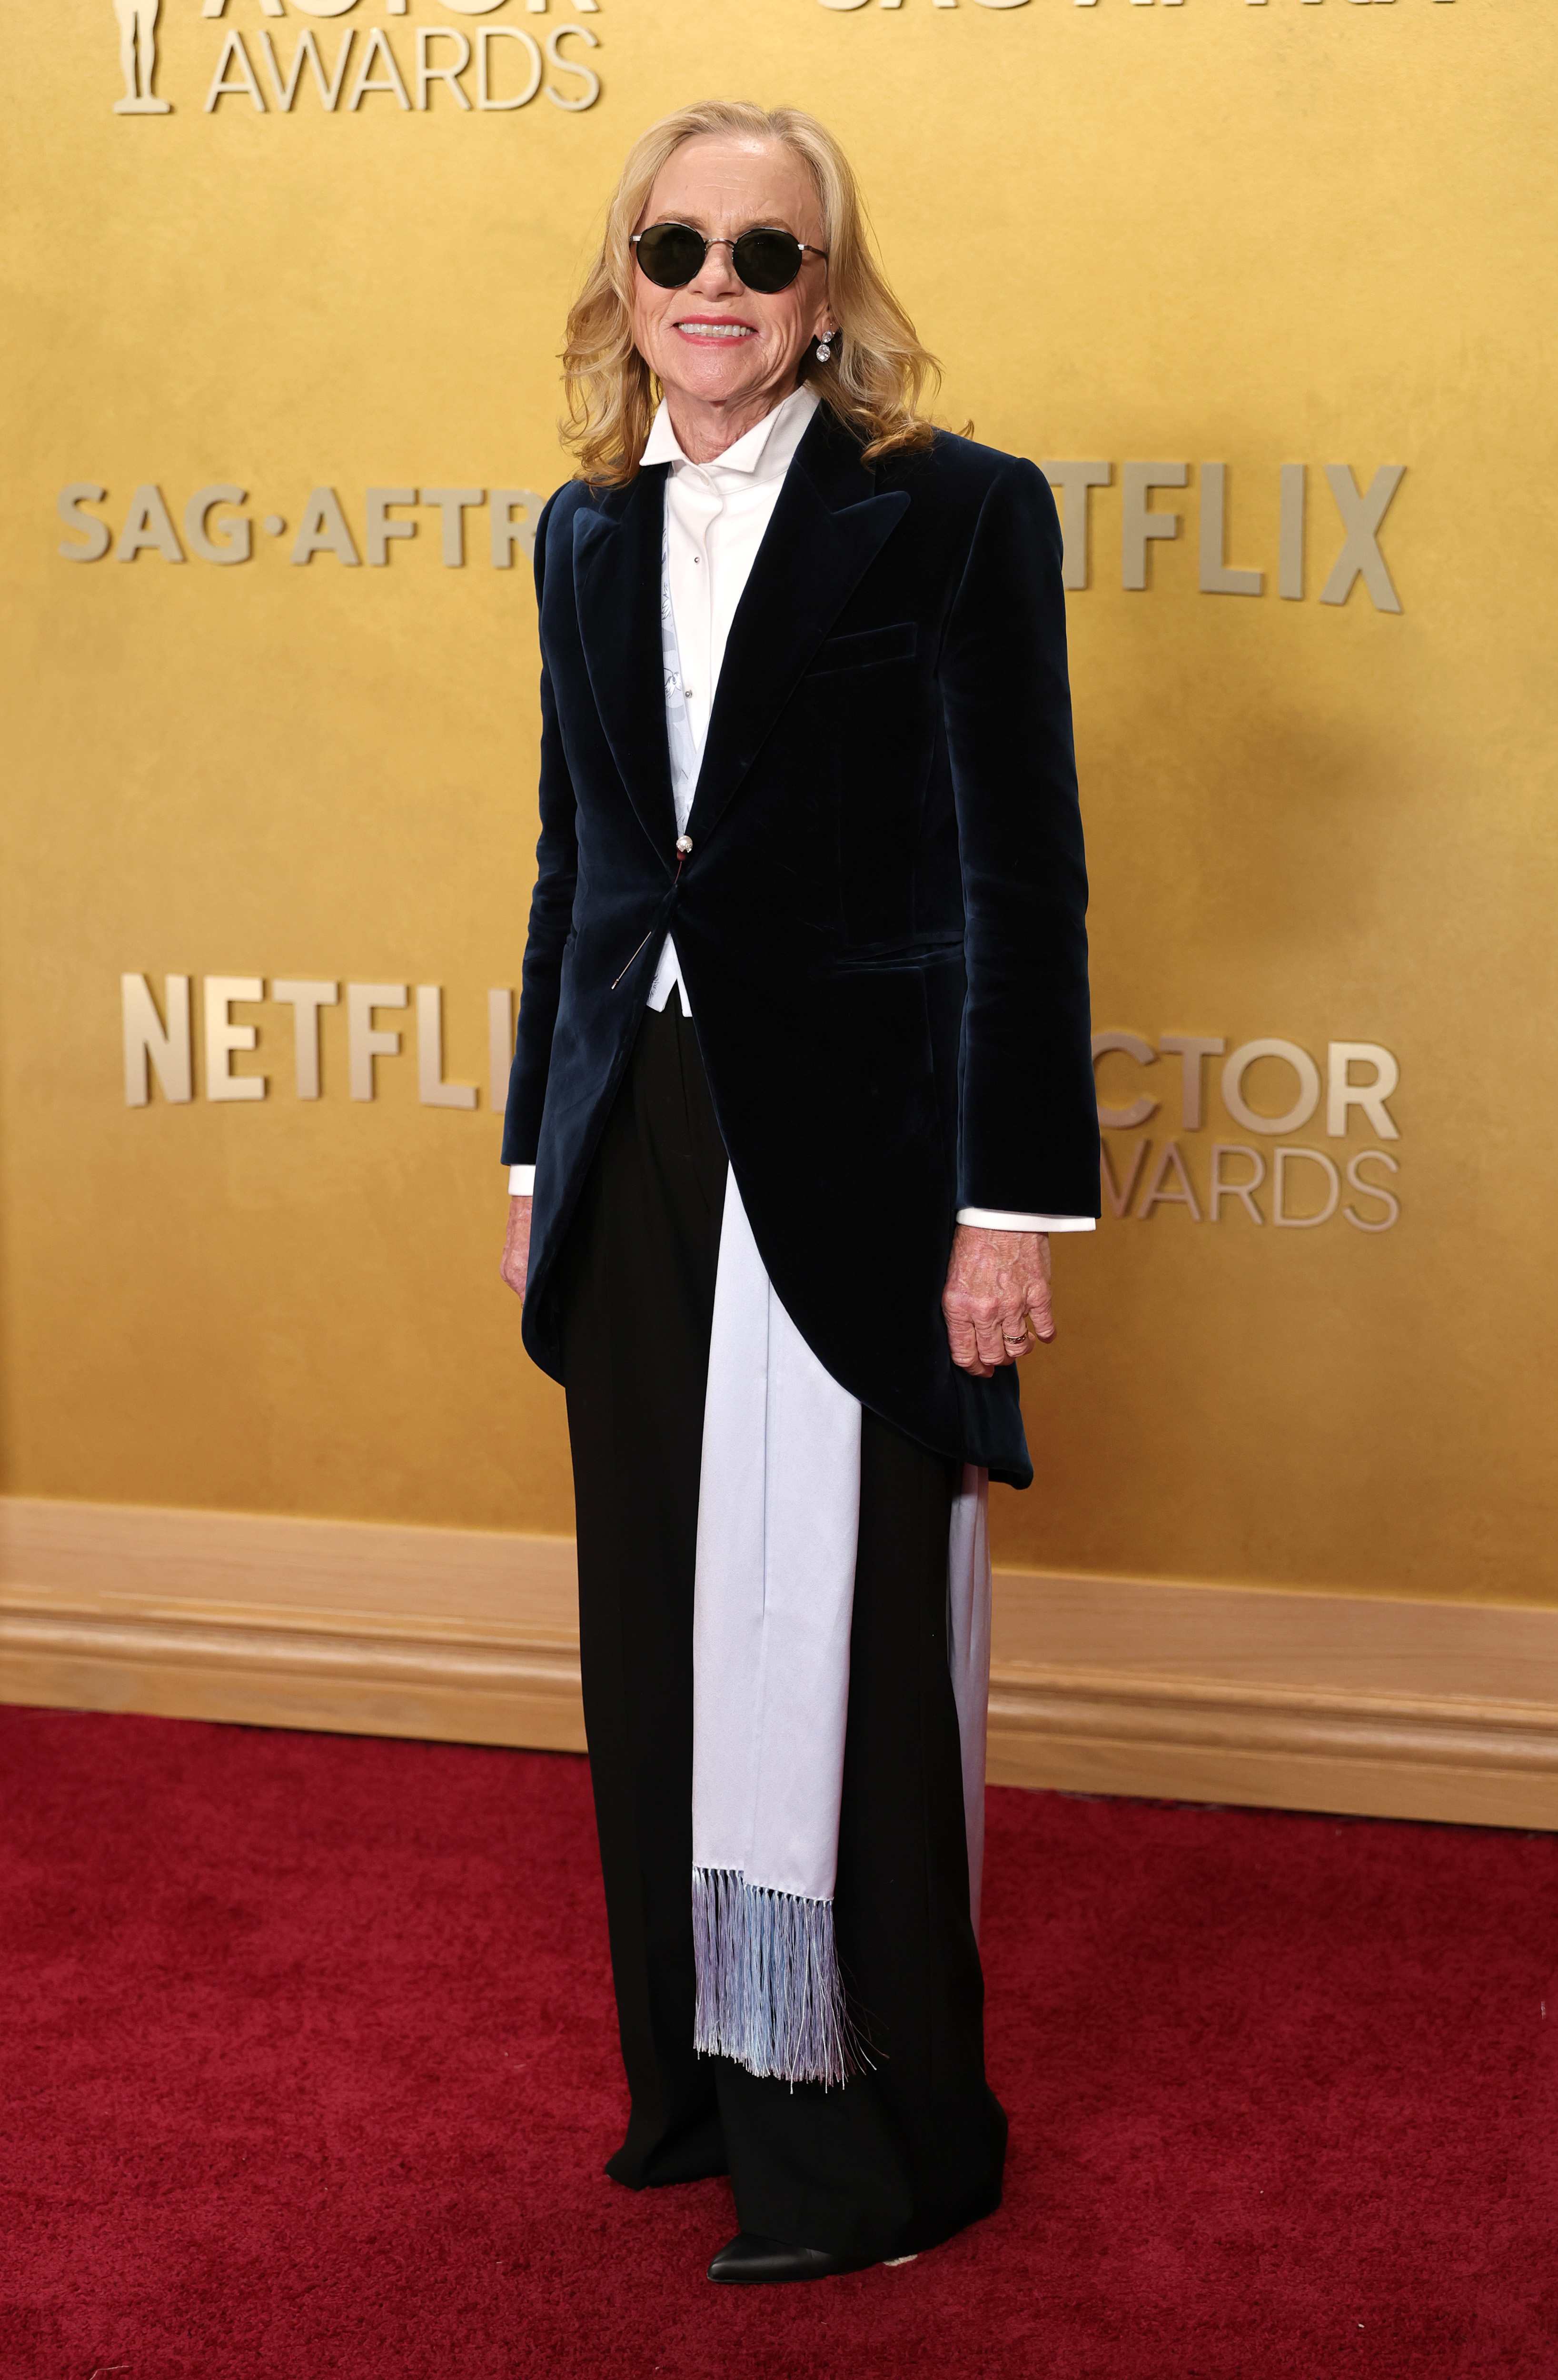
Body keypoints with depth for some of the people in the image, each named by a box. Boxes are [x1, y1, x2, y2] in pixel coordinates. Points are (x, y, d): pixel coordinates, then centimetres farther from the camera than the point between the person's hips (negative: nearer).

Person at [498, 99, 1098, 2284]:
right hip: (641, 1159, 6)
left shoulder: (955, 514, -7)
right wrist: (538, 1158, 16)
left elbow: (1024, 880, -9)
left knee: (847, 1655, 1)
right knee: (664, 1641, 13)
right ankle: (706, 2075, 29)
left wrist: (1013, 1204, -13)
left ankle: (879, 2140, 16)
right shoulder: (590, 539, 11)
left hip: (849, 1164, -6)